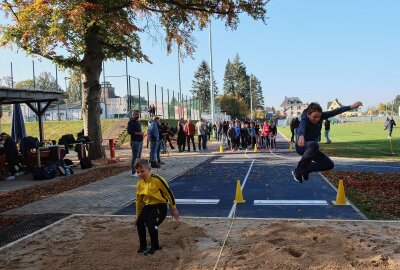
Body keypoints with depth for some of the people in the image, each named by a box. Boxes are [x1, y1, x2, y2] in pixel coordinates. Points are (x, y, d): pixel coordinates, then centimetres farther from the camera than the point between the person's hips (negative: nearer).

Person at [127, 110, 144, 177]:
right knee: (135, 157, -8)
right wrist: (138, 133, -21)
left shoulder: (137, 122, 18)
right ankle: (133, 172, -3)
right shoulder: (131, 122, -9)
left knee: (139, 157, 12)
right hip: (135, 141, -9)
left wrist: (141, 134, 12)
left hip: (140, 141, 9)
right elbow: (129, 131, -19)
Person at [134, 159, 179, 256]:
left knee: (150, 222, -24)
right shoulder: (139, 184, 0)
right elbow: (139, 201, 14)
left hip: (161, 205, -6)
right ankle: (142, 245, 13)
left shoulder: (157, 180, -21)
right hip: (148, 205, 7)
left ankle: (155, 246, -2)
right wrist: (138, 216, 19)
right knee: (139, 222, -9)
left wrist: (174, 208, -6)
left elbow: (169, 193, -12)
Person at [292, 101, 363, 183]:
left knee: (329, 165, -3)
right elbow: (301, 128, -48)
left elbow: (334, 112, -15)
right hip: (302, 146, -6)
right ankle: (298, 171, -28)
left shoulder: (321, 116, -10)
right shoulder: (304, 119, -26)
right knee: (314, 145, -40)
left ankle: (305, 170, 10)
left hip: (311, 148, 7)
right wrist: (301, 136, -71)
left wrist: (351, 106, -27)